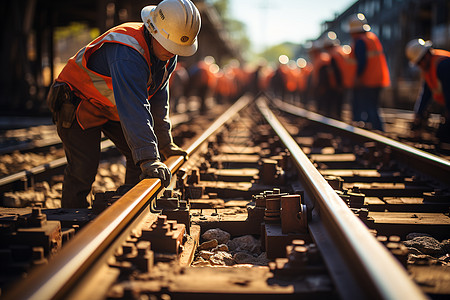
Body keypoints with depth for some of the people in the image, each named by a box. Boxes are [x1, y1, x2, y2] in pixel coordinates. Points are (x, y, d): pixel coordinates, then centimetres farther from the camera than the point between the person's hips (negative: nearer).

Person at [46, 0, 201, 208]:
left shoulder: (168, 56, -8)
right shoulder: (127, 52, -38)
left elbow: (158, 98, 4)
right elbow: (134, 109, -47)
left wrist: (164, 143, 7)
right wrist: (148, 157, -53)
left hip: (111, 109, 8)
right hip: (77, 103, -8)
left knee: (140, 158, 4)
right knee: (83, 168, -18)